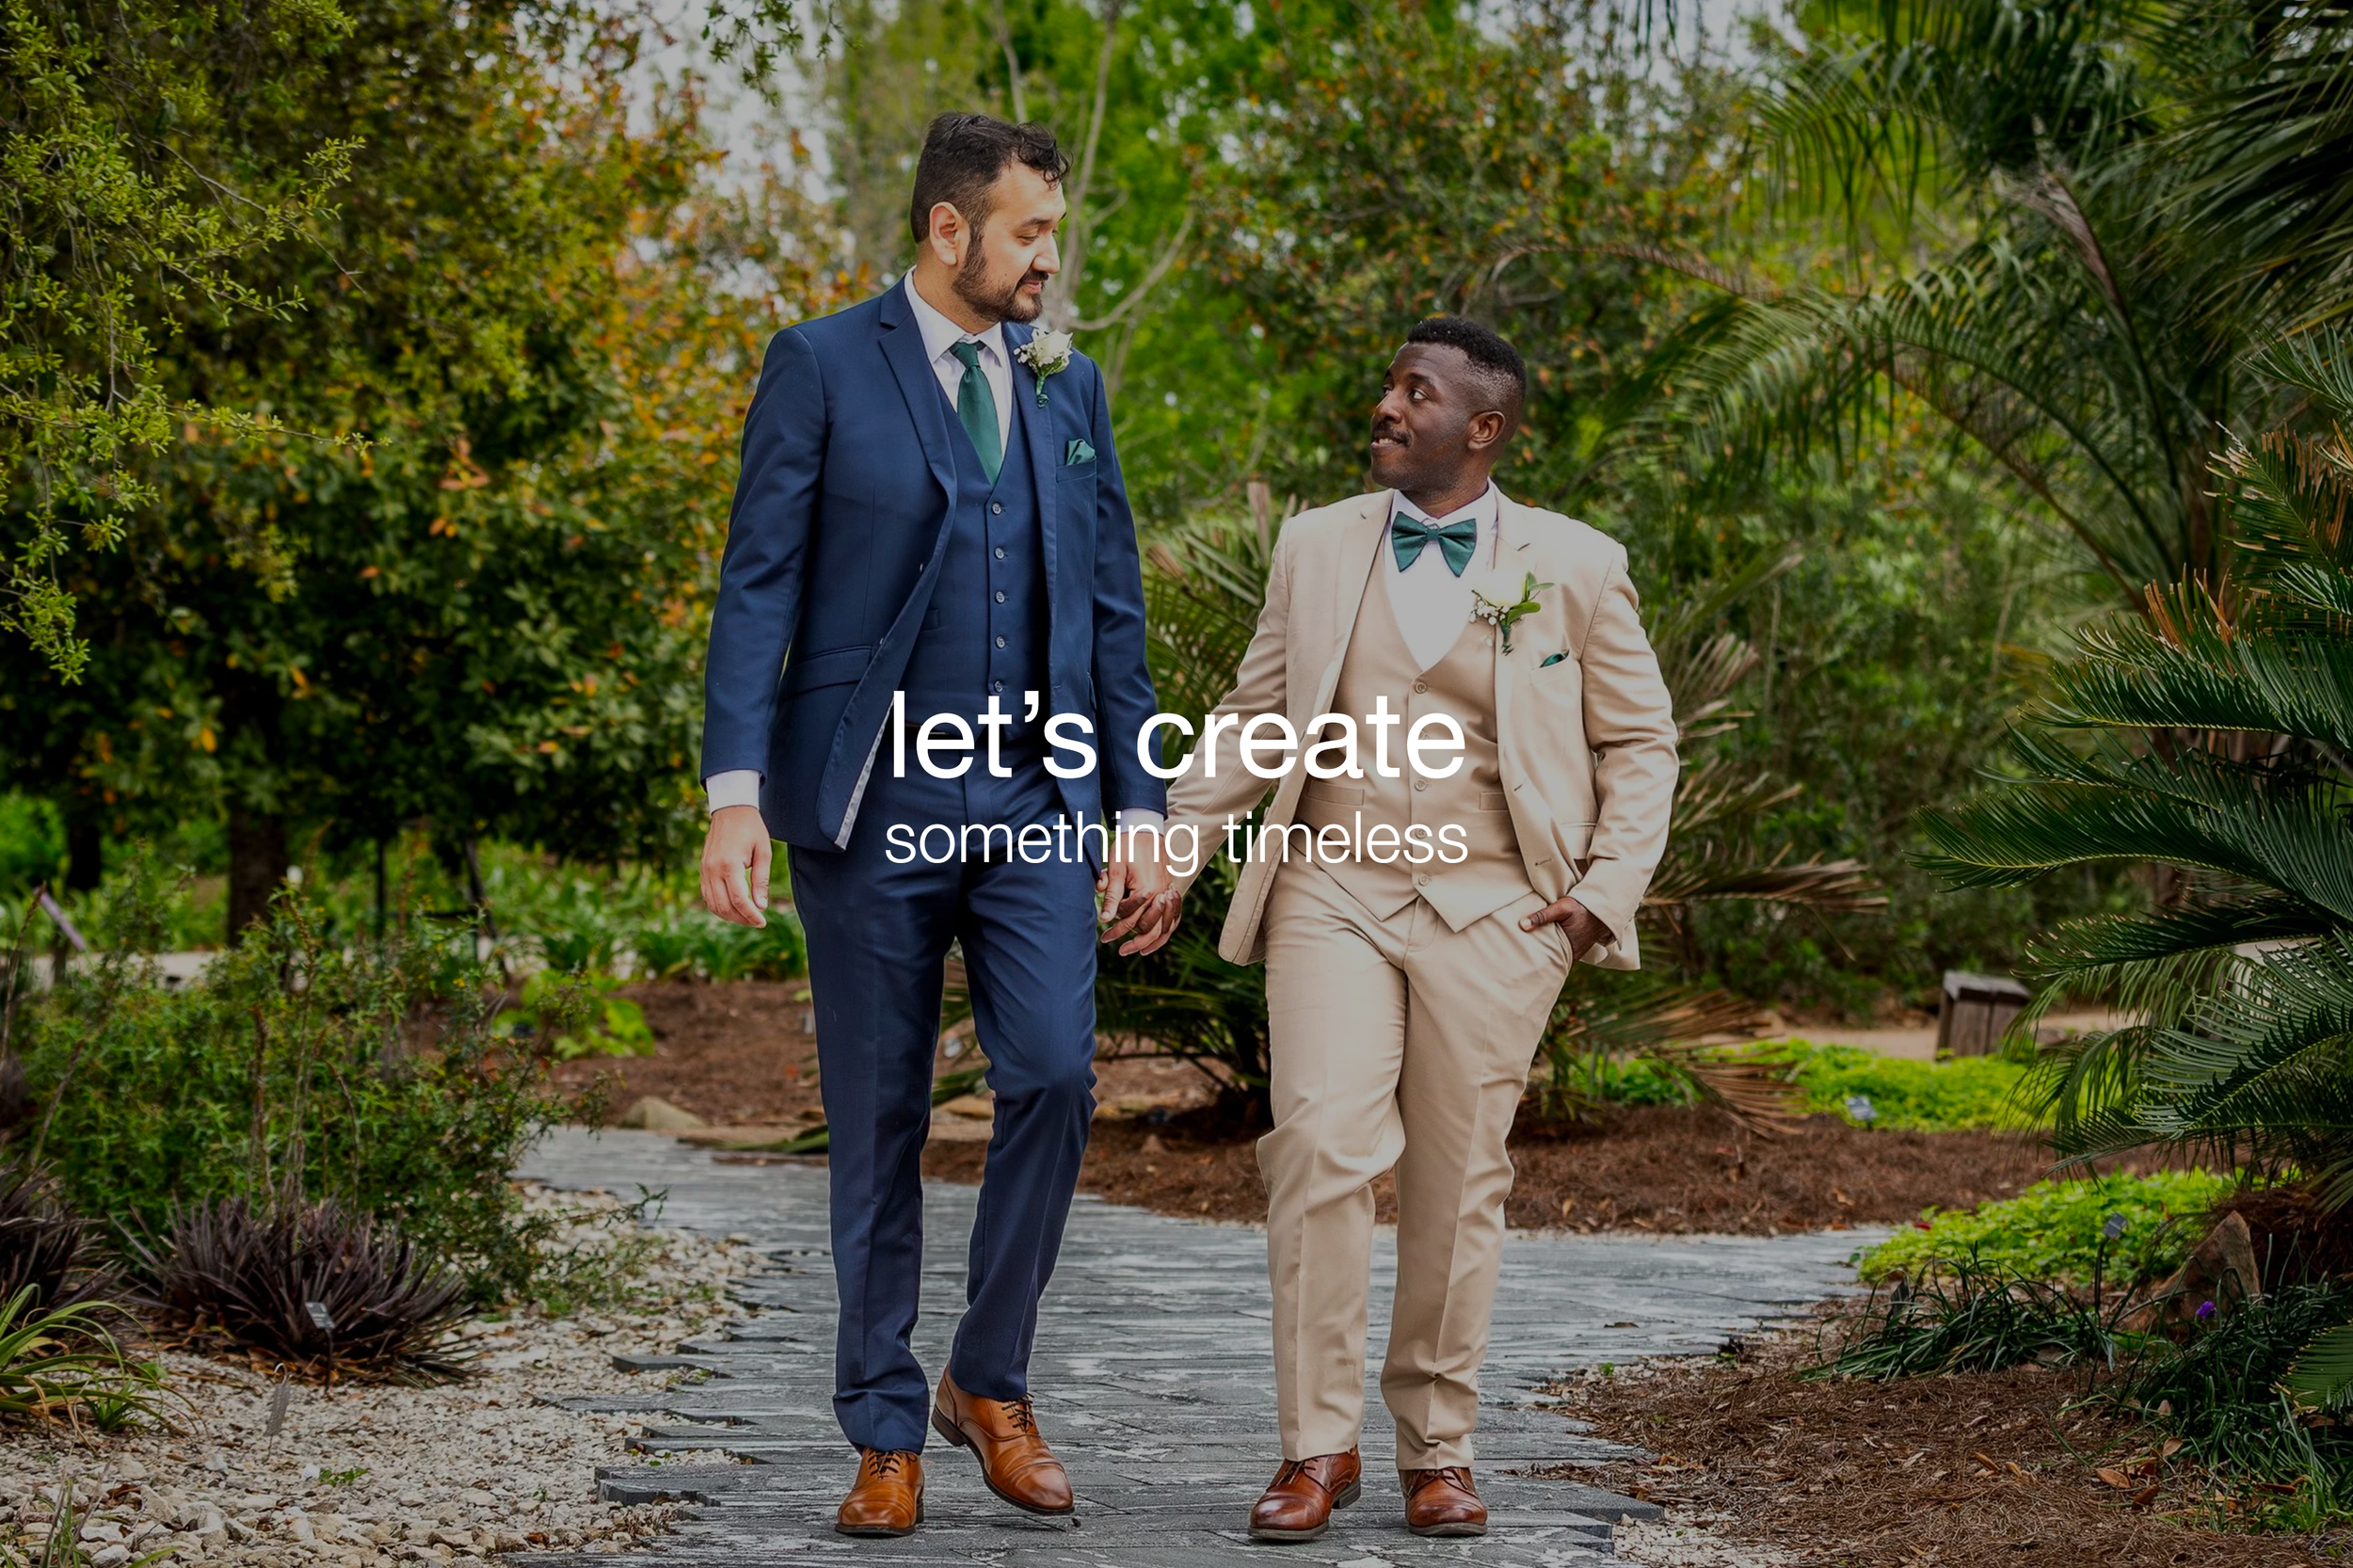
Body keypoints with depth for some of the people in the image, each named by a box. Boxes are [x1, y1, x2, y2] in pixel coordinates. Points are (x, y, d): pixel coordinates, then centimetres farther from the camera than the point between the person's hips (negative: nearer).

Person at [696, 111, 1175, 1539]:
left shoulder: (1068, 385, 13)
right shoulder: (822, 369, -1)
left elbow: (1113, 607, 15)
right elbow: (758, 589, -5)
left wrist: (1140, 809, 9)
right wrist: (736, 793, -16)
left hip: (1035, 804, 3)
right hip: (872, 804, -3)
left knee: (1054, 1075, -13)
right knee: (880, 1128, 3)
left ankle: (992, 1380, 7)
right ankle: (888, 1436, 14)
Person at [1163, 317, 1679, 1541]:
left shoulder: (1574, 566, 3)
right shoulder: (1314, 548, 10)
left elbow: (1639, 742, 9)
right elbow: (1251, 720, 16)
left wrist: (1610, 889, -2)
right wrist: (1166, 847, 7)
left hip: (1492, 909, -1)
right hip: (1333, 891, 1)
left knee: (1459, 1180, 2)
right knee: (1320, 1146, -14)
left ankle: (1437, 1449, 16)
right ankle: (1316, 1445, -5)